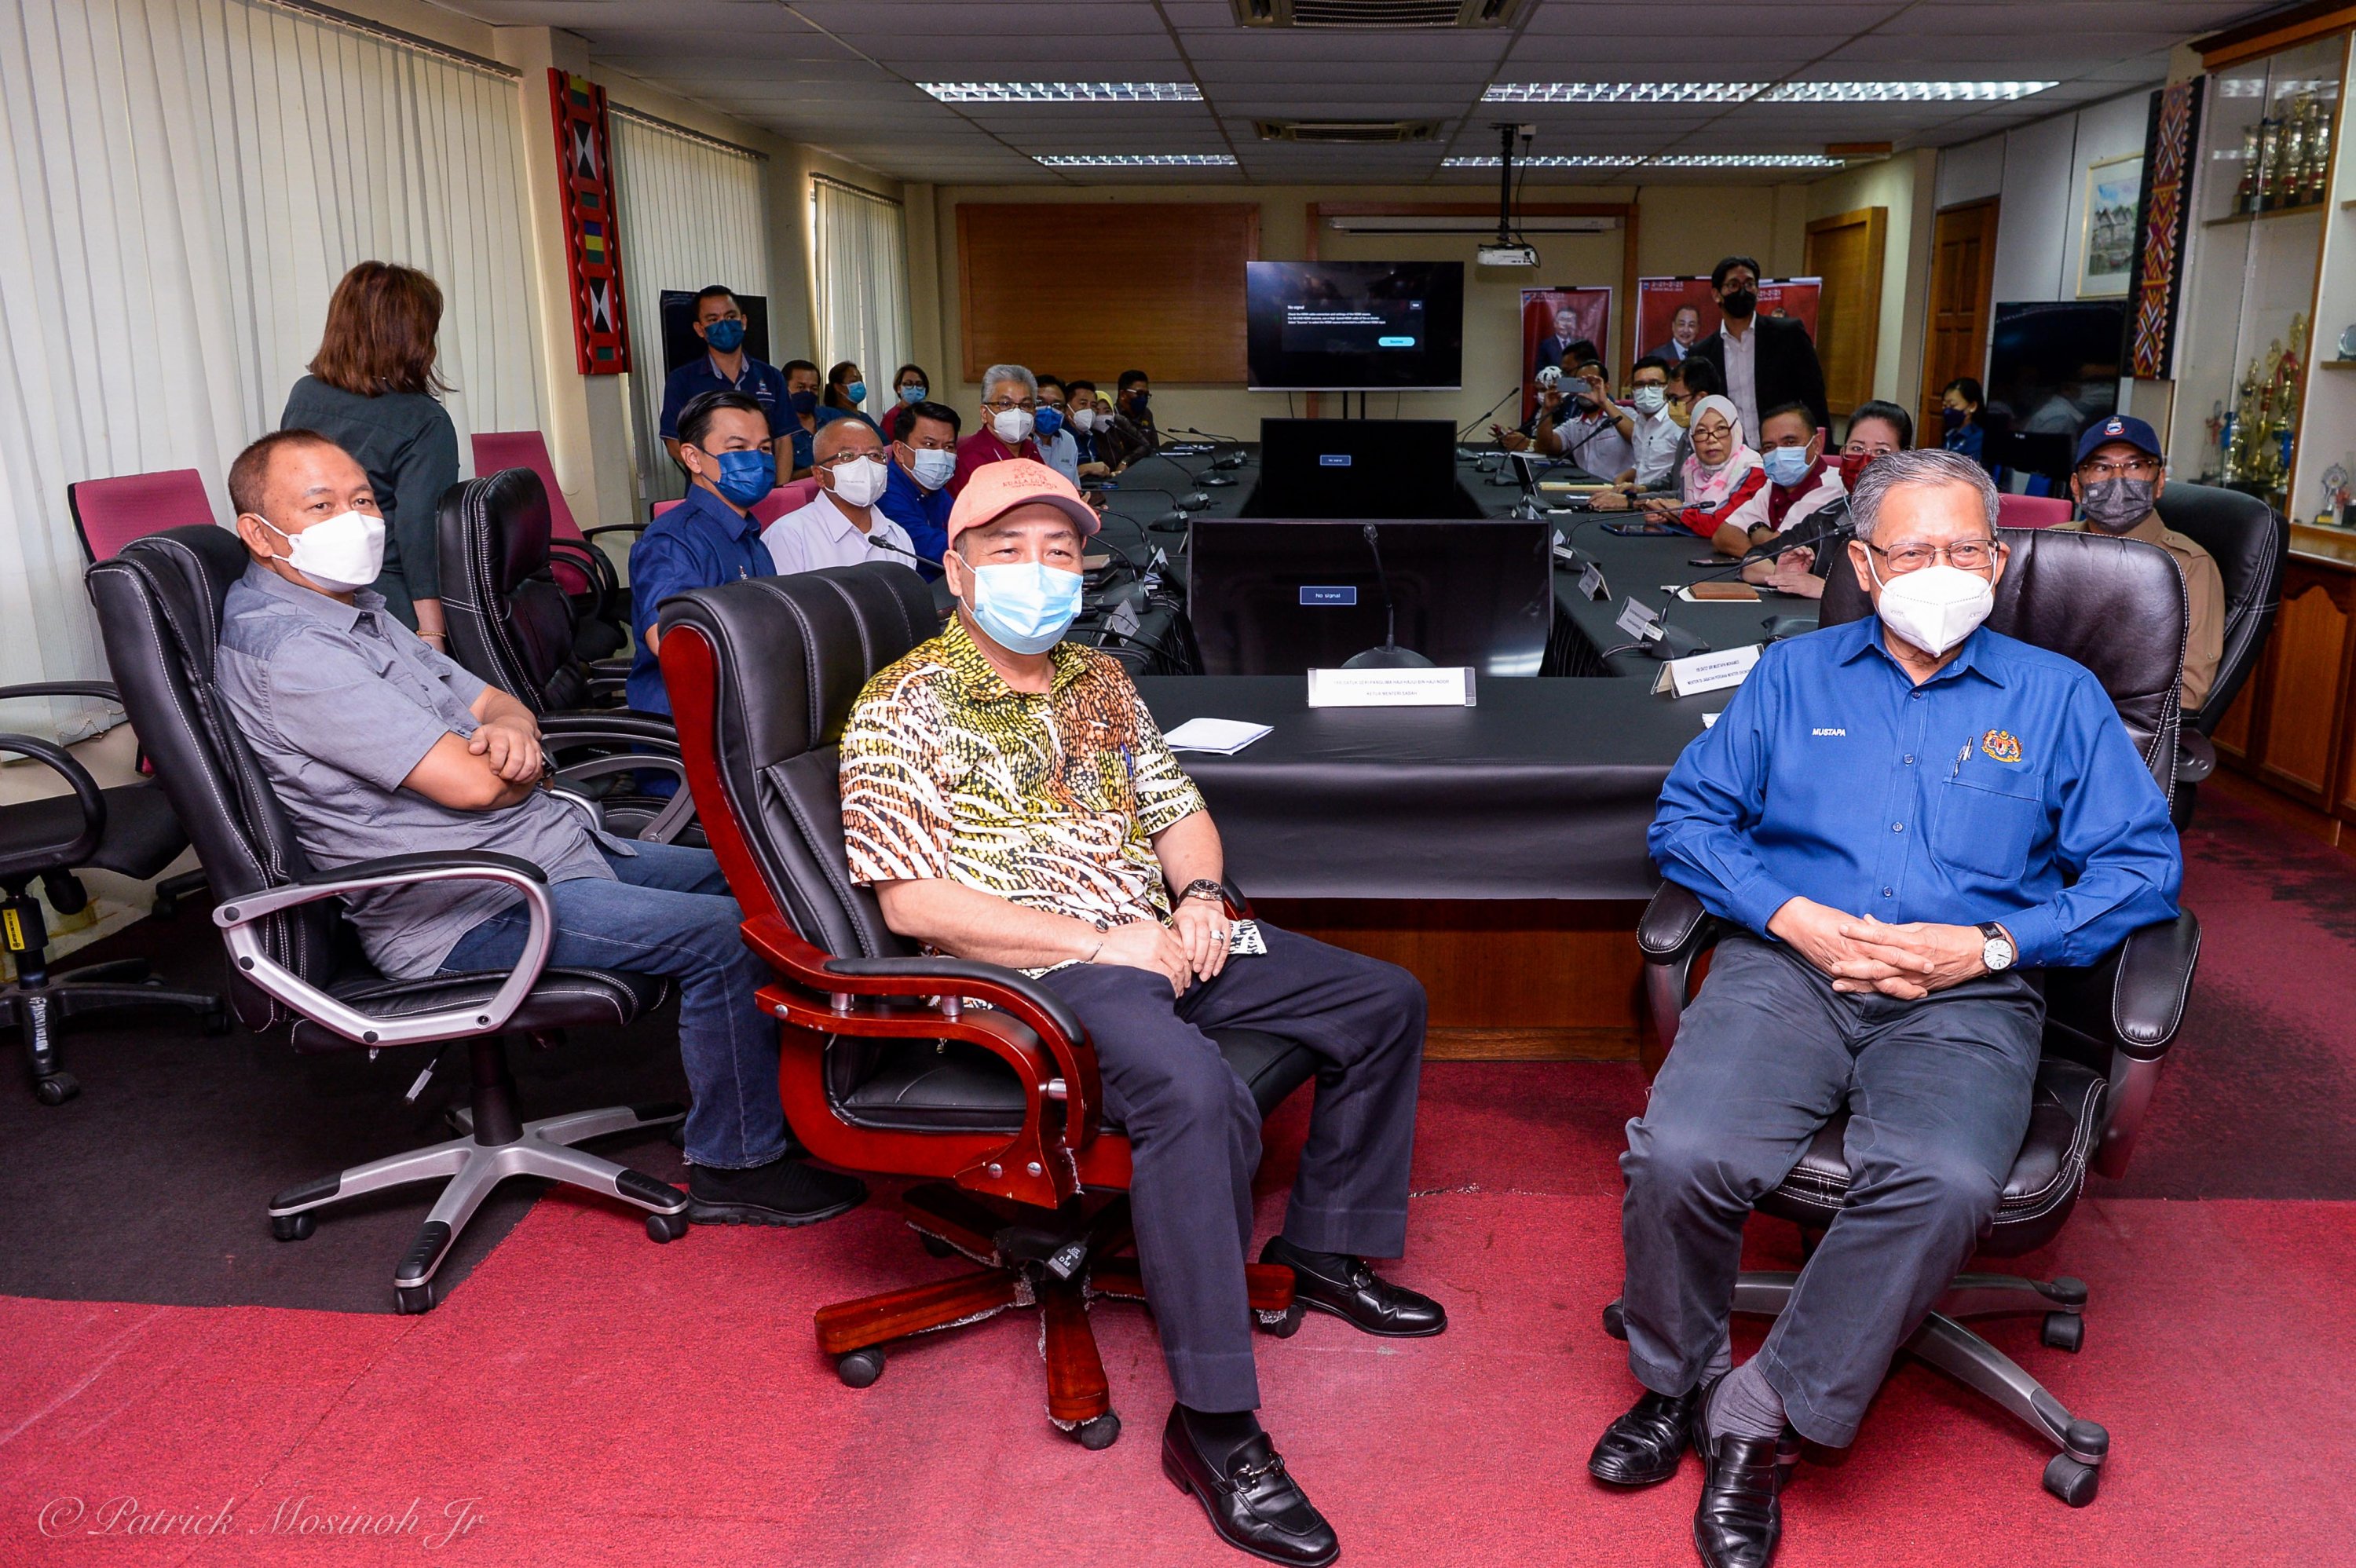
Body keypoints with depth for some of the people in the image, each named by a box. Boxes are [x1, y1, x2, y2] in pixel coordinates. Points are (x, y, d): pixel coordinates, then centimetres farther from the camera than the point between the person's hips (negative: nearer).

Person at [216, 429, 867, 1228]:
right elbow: (469, 784, -23)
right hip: (470, 909, -11)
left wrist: (511, 734, -8)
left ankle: (780, 1097, 22)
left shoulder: (359, 609, 15)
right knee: (726, 934, -21)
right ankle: (737, 1167, -5)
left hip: (552, 847, 11)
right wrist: (524, 772, 0)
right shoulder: (287, 652, -18)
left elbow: (498, 704, 17)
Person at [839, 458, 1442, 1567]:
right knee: (1196, 1093, -37)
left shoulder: (1098, 677, 16)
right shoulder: (902, 709, -7)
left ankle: (1324, 1247, 23)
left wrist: (1200, 894, -2)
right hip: (1031, 970, -8)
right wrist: (1100, 942, -18)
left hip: (1160, 940, 8)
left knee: (1385, 1001, 8)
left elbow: (1179, 810, 22)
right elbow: (911, 900, -15)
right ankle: (1212, 1423, -24)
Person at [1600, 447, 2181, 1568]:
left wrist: (1990, 947, -6)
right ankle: (1675, 1382, 2)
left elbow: (2143, 864, 8)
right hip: (1790, 965, 1)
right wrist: (1793, 918, -6)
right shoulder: (1793, 675, 18)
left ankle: (1760, 1413, -13)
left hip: (1967, 998, 0)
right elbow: (1687, 815, 10)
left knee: (1942, 1181, -33)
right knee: (1680, 1152, -27)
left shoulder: (2056, 696, 16)